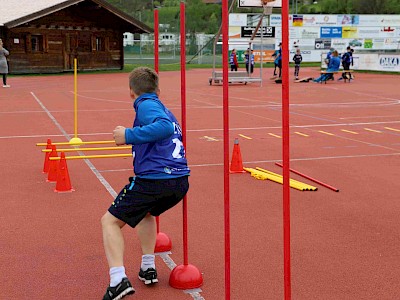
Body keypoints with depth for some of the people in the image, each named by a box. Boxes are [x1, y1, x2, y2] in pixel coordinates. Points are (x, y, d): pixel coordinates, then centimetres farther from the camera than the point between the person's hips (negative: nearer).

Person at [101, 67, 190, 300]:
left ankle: (118, 280, -13)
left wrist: (129, 135, -19)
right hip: (180, 182, 8)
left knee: (110, 221, 5)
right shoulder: (166, 111, 24)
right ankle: (148, 268, 29)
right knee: (146, 212, 36)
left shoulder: (146, 105, -2)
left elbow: (164, 128, -22)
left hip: (153, 180, -8)